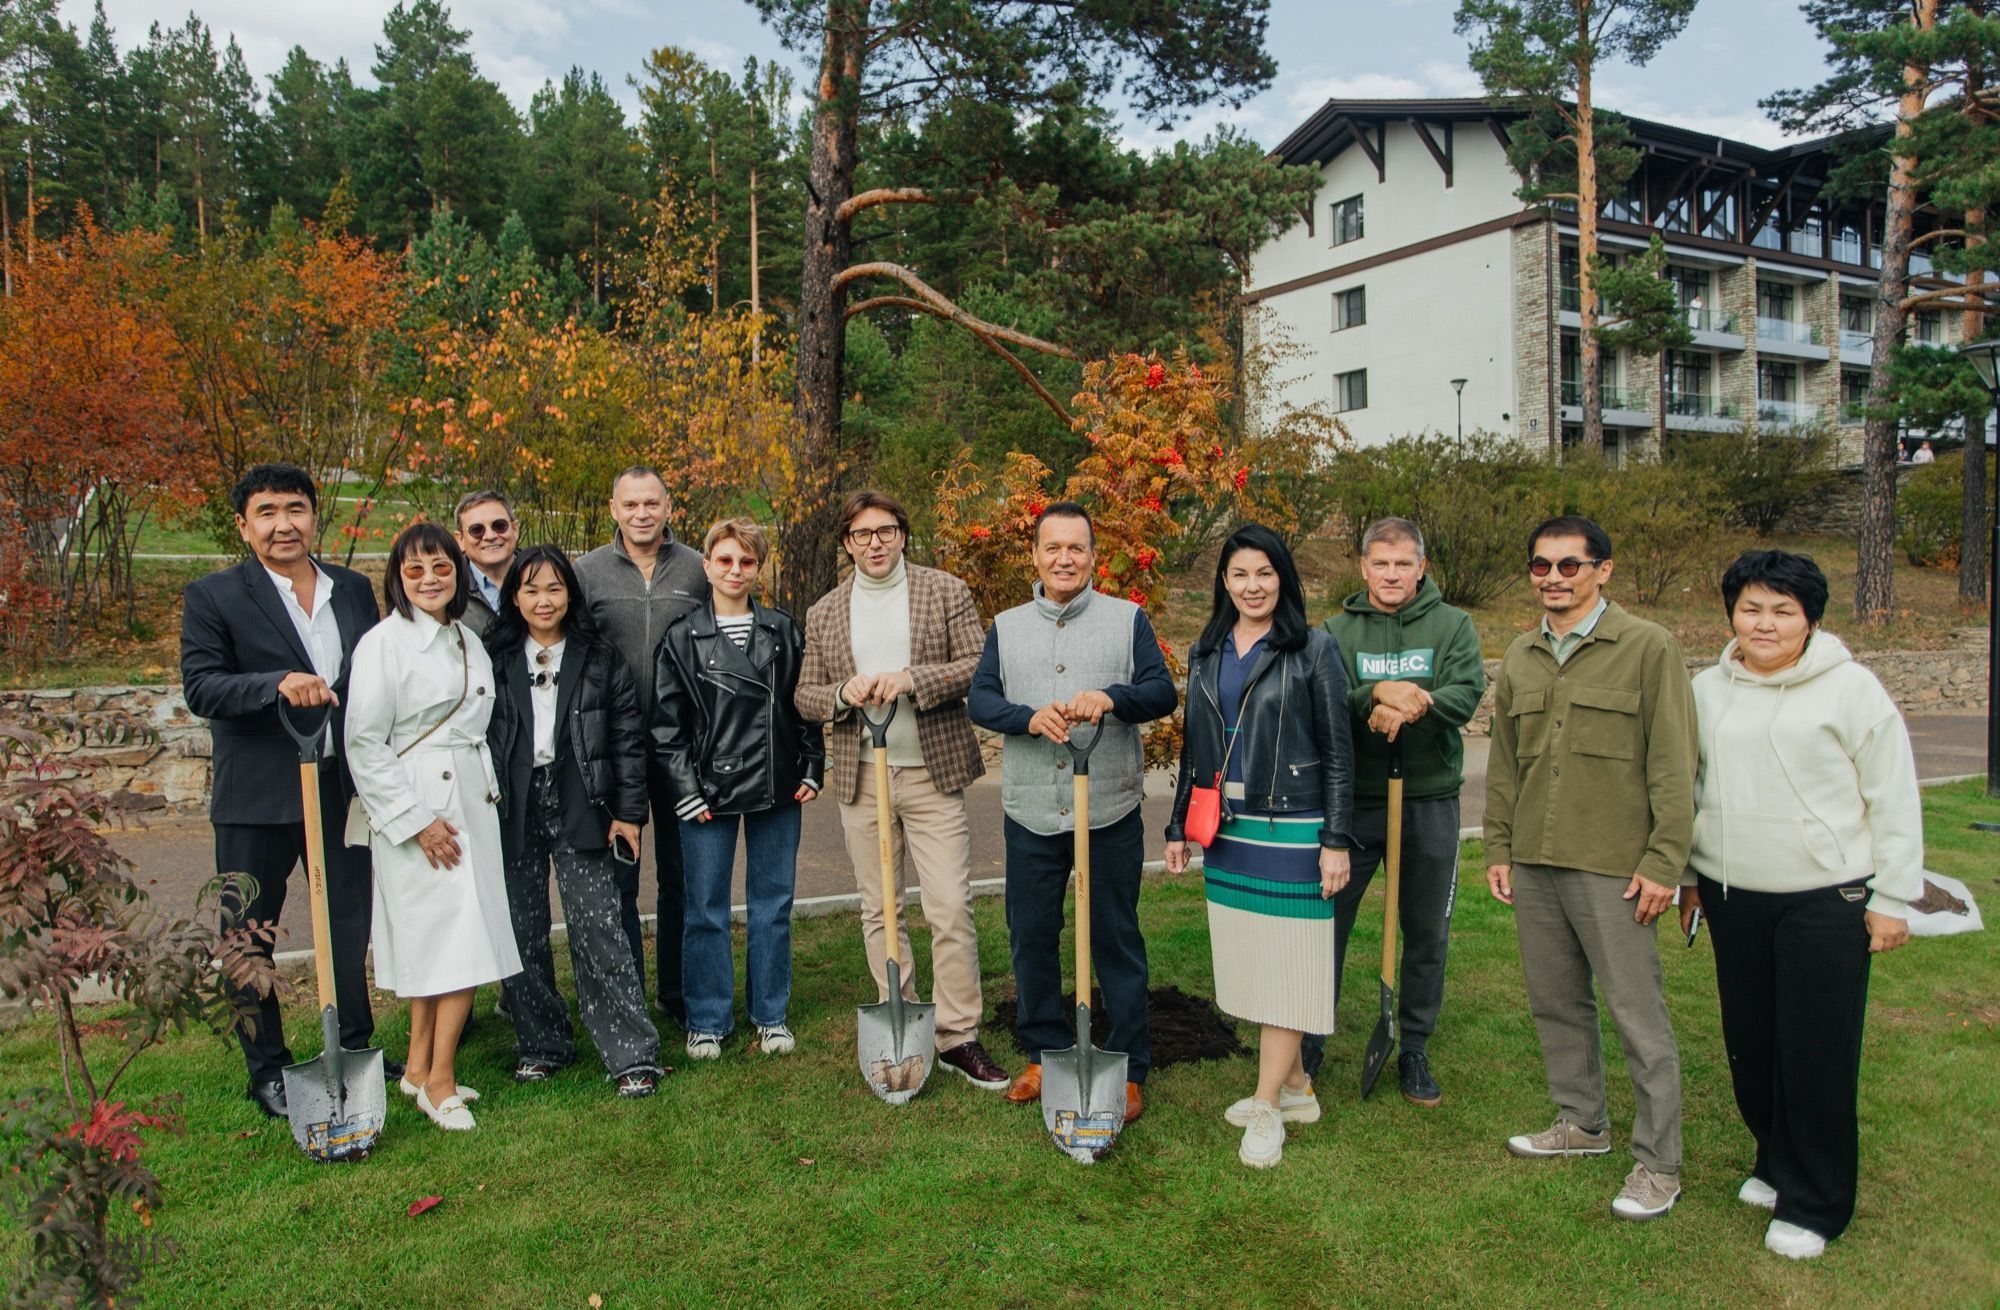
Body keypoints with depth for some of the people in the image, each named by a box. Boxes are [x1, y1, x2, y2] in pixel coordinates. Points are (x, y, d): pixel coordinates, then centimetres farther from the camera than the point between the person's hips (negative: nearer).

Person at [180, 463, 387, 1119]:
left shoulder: (354, 590, 8)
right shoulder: (213, 597, -5)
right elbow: (200, 687, -14)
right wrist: (279, 685, -30)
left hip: (342, 788, 4)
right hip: (257, 796, -3)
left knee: (350, 925, 15)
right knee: (249, 936, 7)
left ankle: (356, 1048, 33)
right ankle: (268, 1069, 24)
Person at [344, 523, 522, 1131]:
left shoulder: (468, 641, 14)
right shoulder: (383, 643, -8)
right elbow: (363, 743, -12)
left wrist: (489, 790, 12)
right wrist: (415, 819, -14)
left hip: (473, 802, 7)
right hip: (417, 810, -7)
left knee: (451, 940, 9)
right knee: (457, 941, -9)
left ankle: (420, 1069, 21)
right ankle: (439, 1083, 4)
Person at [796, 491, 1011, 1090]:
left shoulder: (945, 592, 2)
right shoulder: (824, 613, 10)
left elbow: (979, 667, -4)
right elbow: (805, 696, 11)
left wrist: (912, 680, -18)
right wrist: (844, 693, -11)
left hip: (933, 774, -3)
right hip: (861, 778, 3)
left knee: (951, 910, -6)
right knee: (878, 911, 9)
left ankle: (957, 1037, 4)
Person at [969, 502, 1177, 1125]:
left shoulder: (1128, 619, 3)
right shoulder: (1006, 627, 10)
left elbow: (1162, 693, -4)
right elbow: (980, 699, 1)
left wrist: (1109, 698, -24)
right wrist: (1030, 717, -19)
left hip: (1110, 812, -2)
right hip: (1030, 814, 3)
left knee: (1116, 940, 4)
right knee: (1031, 938, 11)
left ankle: (1129, 1068, 17)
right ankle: (1044, 1053, 28)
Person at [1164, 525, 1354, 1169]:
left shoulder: (1314, 649, -4)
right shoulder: (1205, 653, 10)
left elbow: (1338, 750, -6)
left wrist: (1336, 840, -10)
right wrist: (1178, 826, 12)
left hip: (1291, 829, -5)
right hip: (1226, 828, 6)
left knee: (1286, 962, -1)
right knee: (1248, 959, 11)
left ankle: (1268, 1108, 7)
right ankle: (1294, 1085, 26)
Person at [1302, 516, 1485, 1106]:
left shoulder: (1453, 625, 2)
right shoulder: (1338, 629, 2)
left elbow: (1466, 695, -13)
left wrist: (1407, 706, -29)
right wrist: (1378, 693, -27)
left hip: (1430, 800, 1)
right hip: (1353, 800, 0)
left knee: (1427, 933, 11)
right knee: (1327, 921, 5)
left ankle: (1415, 1050, 27)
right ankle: (1309, 1041, 21)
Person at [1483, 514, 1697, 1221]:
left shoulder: (1648, 647, -6)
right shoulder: (1520, 657, 12)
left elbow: (1674, 765, -8)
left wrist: (1663, 862, -12)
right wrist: (1498, 848, 12)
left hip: (1613, 867, -6)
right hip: (1533, 865, 6)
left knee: (1638, 1015, 1)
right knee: (1555, 1002, 15)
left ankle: (1658, 1163, 14)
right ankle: (1582, 1122, 33)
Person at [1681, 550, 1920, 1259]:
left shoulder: (1850, 688, -5)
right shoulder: (1707, 690, 8)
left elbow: (1894, 799, -3)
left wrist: (1892, 897, -4)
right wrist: (1690, 876, 19)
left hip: (1826, 901, -4)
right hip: (1732, 899, 5)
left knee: (1818, 1054, 0)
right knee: (1750, 1042, 13)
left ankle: (1814, 1204, 15)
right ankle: (1777, 1161, 34)